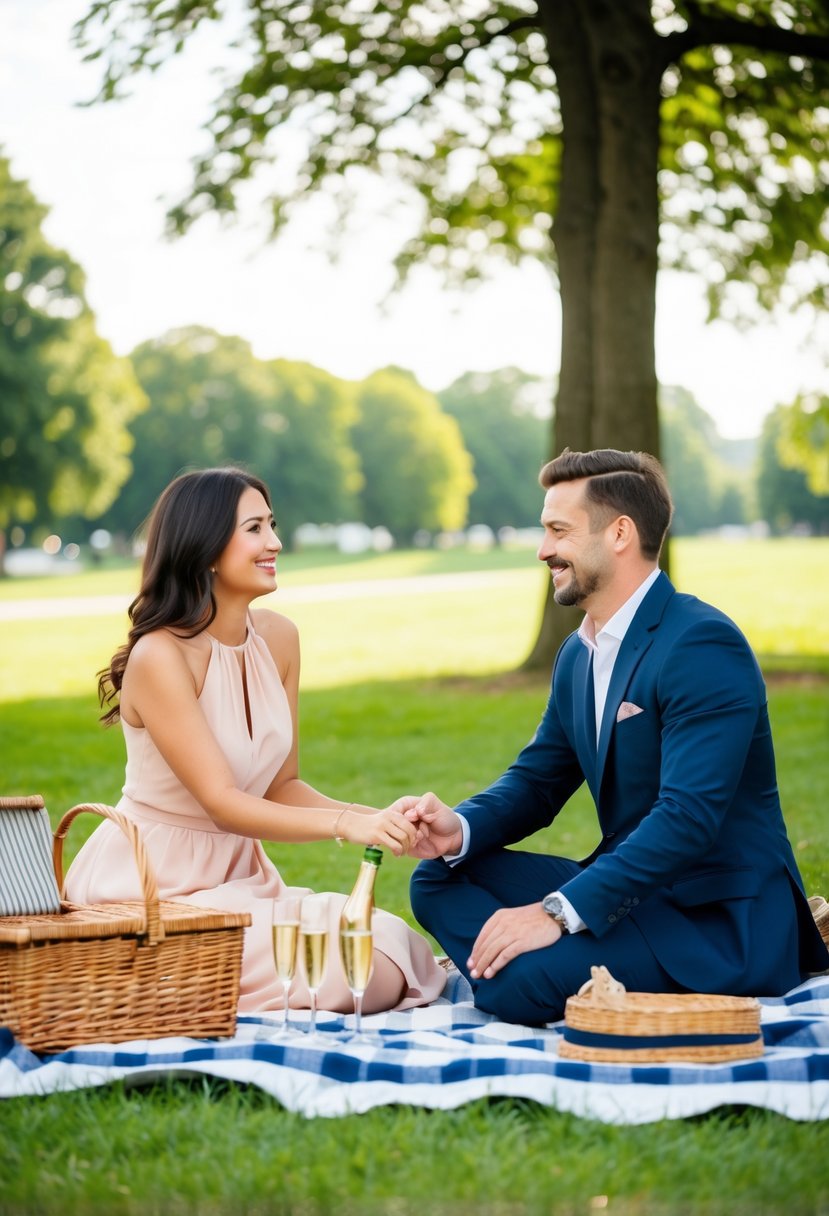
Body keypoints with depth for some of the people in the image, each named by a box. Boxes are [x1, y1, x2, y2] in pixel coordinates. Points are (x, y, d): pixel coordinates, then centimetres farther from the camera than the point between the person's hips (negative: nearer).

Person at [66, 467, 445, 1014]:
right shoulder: (160, 656, -19)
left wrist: (378, 819, -11)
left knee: (386, 972, -12)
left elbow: (282, 785, 6)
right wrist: (344, 823, -34)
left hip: (239, 875, 8)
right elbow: (221, 803, -23)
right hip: (154, 887, -8)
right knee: (357, 977, -21)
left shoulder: (278, 637, 3)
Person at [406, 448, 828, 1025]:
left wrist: (558, 912, -29)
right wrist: (460, 828, -7)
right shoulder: (579, 655, 12)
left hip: (723, 921, -9)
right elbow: (537, 781, 16)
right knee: (440, 879, 1)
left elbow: (688, 816, -27)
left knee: (520, 981, -29)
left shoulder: (704, 647, -18)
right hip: (635, 890, 9)